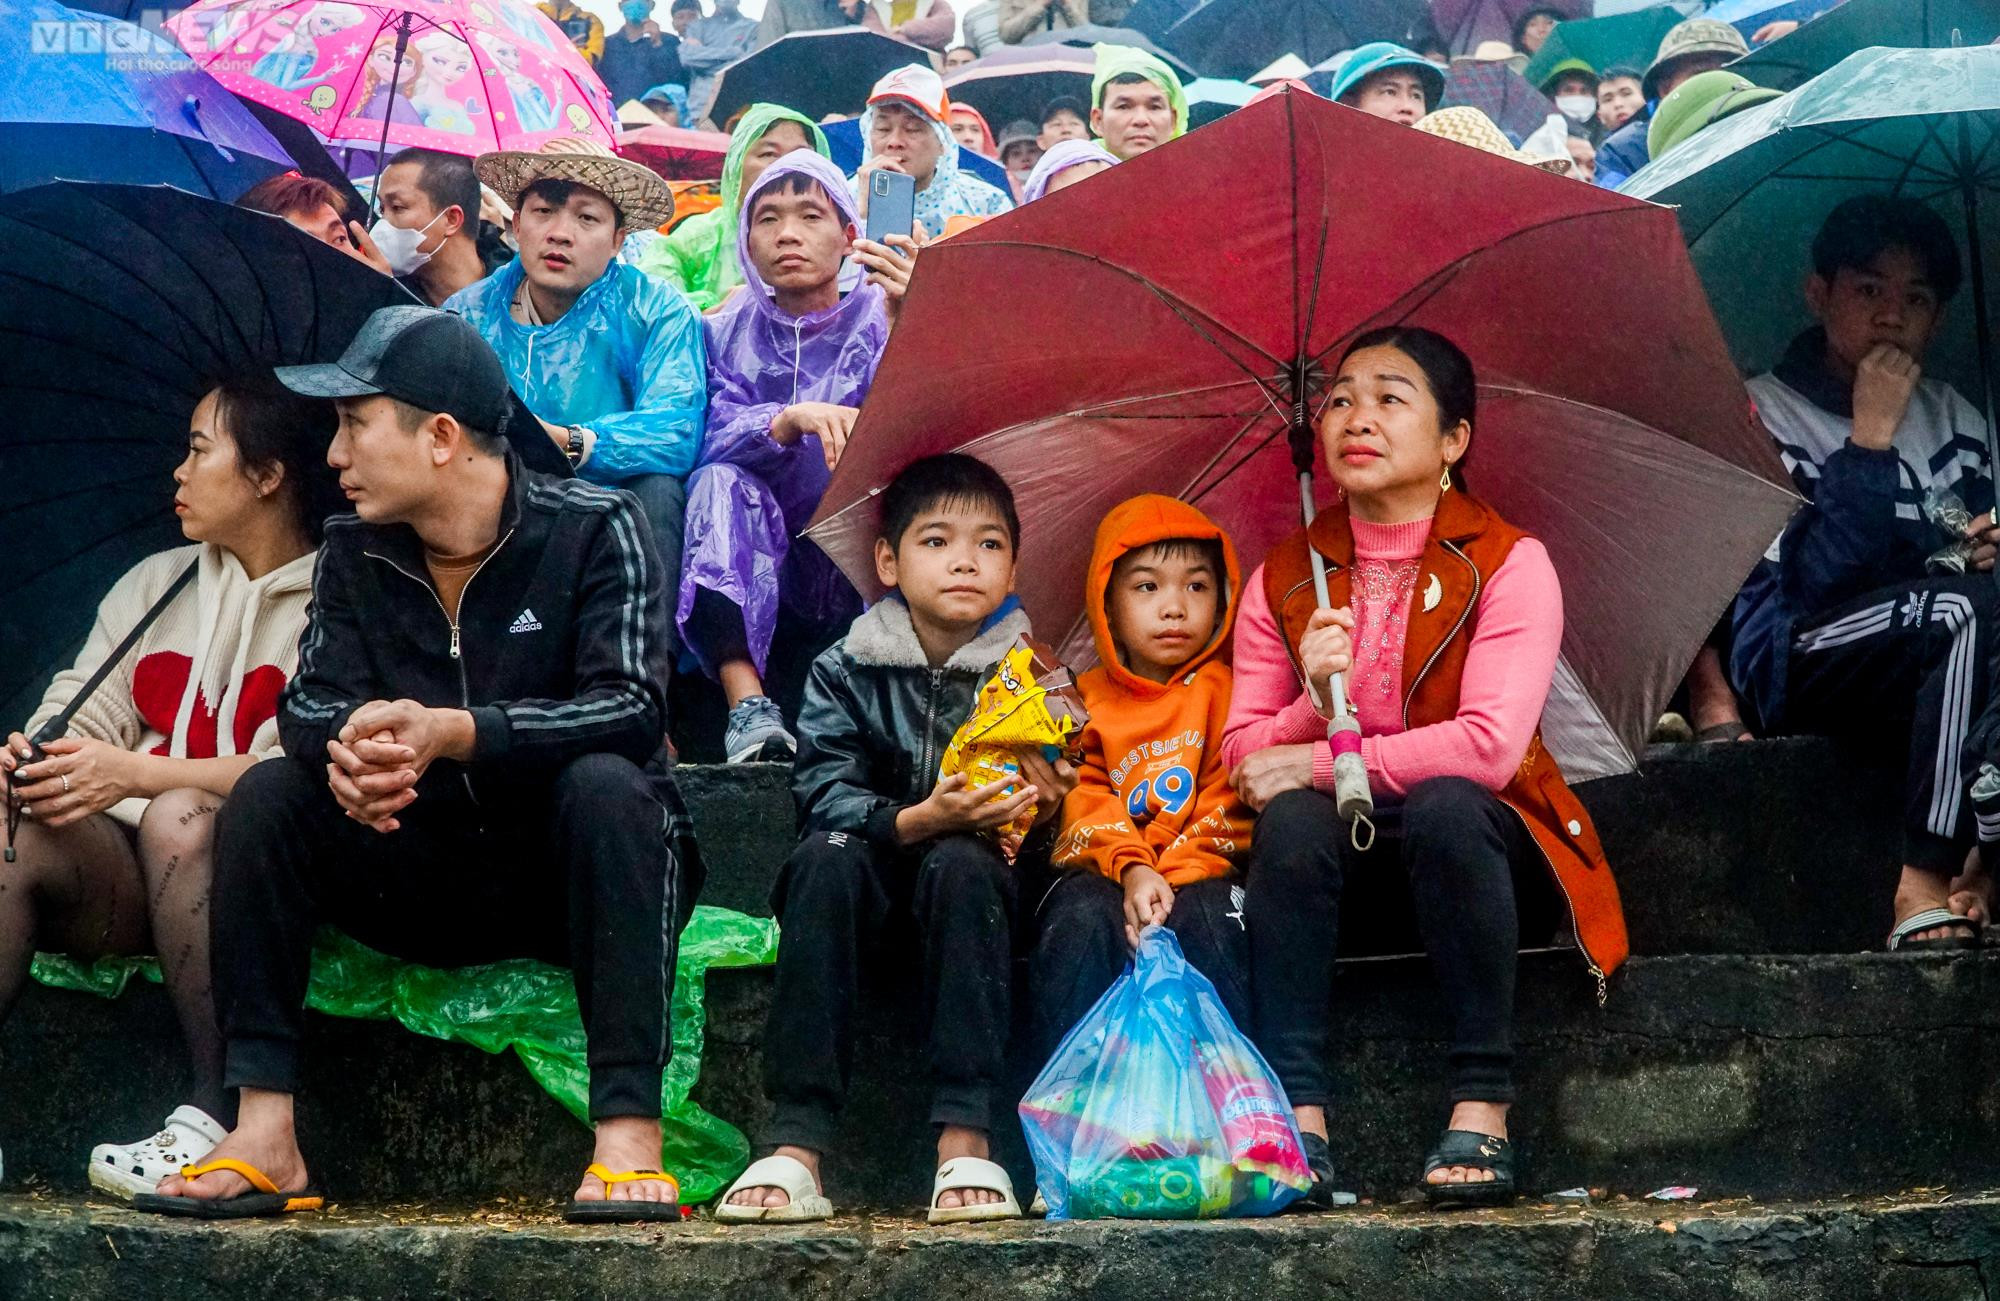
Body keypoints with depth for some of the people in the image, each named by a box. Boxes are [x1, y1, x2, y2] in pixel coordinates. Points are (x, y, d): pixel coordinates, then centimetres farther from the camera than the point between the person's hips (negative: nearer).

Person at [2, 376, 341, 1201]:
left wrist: (135, 774, -20)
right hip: (124, 869, 5)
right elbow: (83, 710, 13)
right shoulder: (153, 584, 25)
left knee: (180, 816, -37)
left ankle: (220, 1118, -34)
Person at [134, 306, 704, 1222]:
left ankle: (629, 1136, -40)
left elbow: (630, 710, -25)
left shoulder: (593, 530, -11)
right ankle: (263, 1137, -21)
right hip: (424, 885, 4)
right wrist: (345, 748, -35)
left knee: (604, 785, -35)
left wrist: (449, 731, -39)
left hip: (573, 872, -4)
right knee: (266, 794, -17)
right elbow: (308, 702, -9)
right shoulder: (353, 553, 4)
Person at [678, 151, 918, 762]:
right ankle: (749, 707, -41)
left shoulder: (874, 319, 1)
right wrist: (793, 420, -31)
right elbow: (718, 441, -10)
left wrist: (900, 321, -34)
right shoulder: (729, 332, 8)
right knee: (719, 483, -27)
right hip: (758, 569, 2)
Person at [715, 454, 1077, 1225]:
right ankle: (797, 1146, -37)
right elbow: (824, 796, -11)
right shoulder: (844, 671, 1)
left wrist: (1045, 809, -23)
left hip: (975, 873, 0)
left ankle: (965, 1141, -39)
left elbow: (1048, 810, 1)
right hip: (872, 876, 0)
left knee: (961, 865, -34)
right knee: (823, 859, -32)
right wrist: (917, 820, -29)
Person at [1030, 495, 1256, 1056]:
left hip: (1200, 870, -1)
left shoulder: (1225, 690, 10)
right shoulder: (1087, 700, 14)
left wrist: (1173, 878, -17)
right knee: (1083, 922, -32)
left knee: (1207, 920, -34)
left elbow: (1230, 804, 0)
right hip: (1103, 869, 1)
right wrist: (1132, 868, -18)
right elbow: (1086, 800, 2)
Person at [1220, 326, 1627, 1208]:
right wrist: (1315, 703, -24)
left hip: (1475, 842, -3)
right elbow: (1243, 756, -2)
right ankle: (1298, 1118, -32)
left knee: (1445, 805, -35)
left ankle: (1481, 1111, -30)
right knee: (1291, 821, -29)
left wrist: (1322, 762, -18)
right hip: (1352, 864, 3)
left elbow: (1489, 744, -20)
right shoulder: (1283, 581, 5)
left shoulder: (1508, 564, -7)